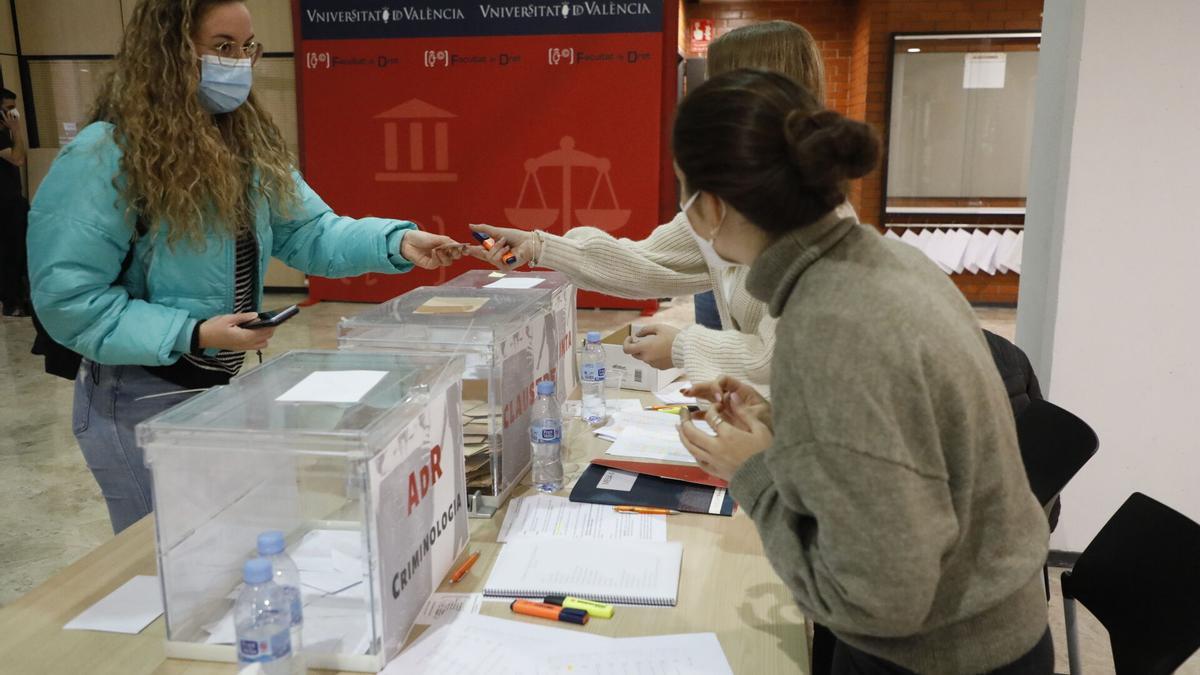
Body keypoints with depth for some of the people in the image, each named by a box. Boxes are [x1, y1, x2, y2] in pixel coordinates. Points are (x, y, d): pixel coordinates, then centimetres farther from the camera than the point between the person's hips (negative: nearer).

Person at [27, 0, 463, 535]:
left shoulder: (250, 144, 4)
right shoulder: (104, 156, -19)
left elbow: (307, 232, 1)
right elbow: (66, 298, -20)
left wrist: (397, 242, -15)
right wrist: (192, 334, -27)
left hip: (225, 386, 7)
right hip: (142, 399, -7)